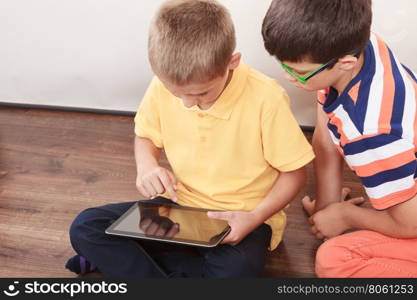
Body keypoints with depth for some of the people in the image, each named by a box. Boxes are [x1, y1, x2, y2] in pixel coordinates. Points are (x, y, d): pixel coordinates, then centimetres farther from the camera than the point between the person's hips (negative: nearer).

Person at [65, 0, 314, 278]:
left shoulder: (266, 99, -22)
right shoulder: (163, 86, -11)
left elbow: (294, 172, -9)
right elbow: (146, 135, 11)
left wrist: (255, 218, -23)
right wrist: (147, 166, -12)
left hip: (241, 219, -3)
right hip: (180, 206, 4)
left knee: (235, 272, -37)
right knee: (85, 228, -11)